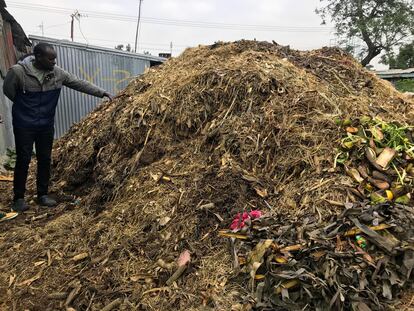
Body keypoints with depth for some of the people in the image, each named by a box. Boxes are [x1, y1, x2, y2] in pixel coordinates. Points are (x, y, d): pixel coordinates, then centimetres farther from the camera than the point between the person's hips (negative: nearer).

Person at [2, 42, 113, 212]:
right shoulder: (18, 71, -16)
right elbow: (8, 90, -2)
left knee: (45, 159, 9)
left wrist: (101, 92, -13)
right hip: (24, 126, -4)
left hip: (46, 125, 4)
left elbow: (79, 83, -5)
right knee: (23, 160, 1)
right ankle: (18, 198, 16)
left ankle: (43, 195, 24)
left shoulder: (57, 73, -6)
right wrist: (25, 106, 4)